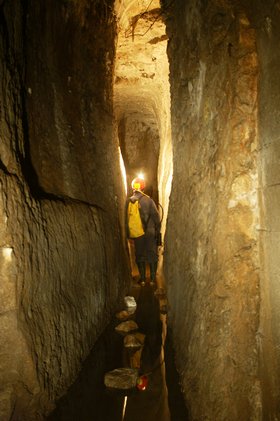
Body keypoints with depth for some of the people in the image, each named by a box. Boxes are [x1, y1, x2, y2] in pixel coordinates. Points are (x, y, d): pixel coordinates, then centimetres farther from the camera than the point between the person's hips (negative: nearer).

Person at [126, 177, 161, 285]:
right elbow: (156, 216, -8)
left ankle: (142, 278, 14)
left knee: (139, 255, 12)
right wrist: (157, 230, 3)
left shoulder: (129, 201, -4)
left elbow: (126, 218, 1)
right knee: (152, 255, 9)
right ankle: (153, 278, 11)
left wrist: (128, 233, 11)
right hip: (150, 232, -1)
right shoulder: (148, 200, -10)